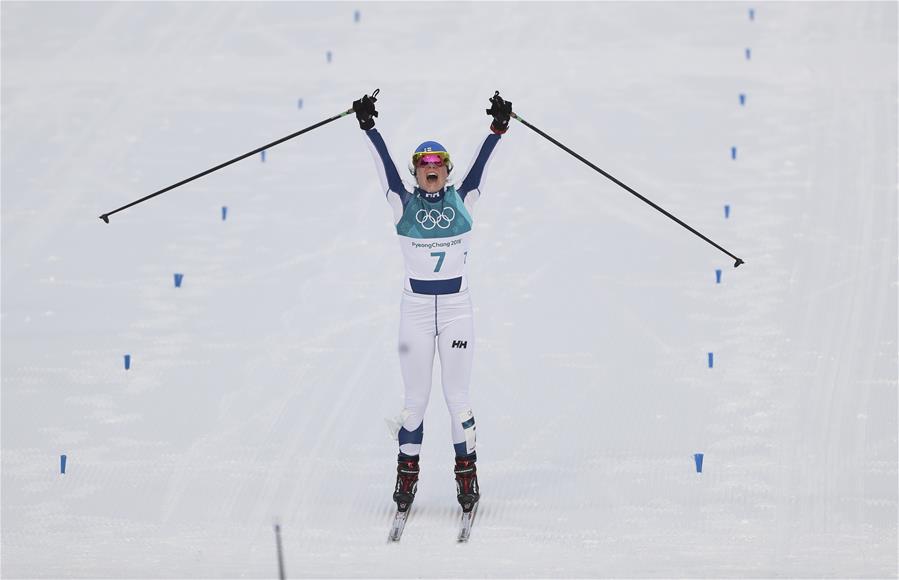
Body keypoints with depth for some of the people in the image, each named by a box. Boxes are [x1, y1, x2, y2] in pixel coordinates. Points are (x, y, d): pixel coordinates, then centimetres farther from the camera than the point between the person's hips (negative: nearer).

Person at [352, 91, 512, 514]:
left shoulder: (462, 200, 3)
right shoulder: (404, 205, 0)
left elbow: (480, 163, -4)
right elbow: (384, 162, -7)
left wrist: (498, 129, -14)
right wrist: (368, 126, -15)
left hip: (457, 307, 0)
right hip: (415, 307, 0)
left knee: (457, 394, 2)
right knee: (415, 396, 4)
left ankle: (467, 474, 10)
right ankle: (407, 474, 14)